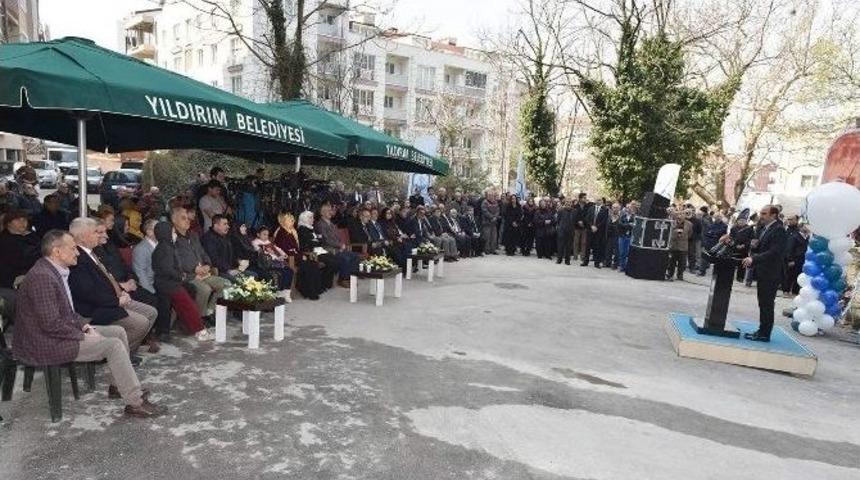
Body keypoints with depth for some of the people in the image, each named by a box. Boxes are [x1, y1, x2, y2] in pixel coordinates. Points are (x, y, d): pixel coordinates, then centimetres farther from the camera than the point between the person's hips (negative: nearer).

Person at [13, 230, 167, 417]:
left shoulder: (55, 271, 8)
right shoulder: (41, 277, -24)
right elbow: (51, 324, -27)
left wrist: (84, 325, 3)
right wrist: (82, 335, -16)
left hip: (62, 331, 10)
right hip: (46, 344, -10)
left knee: (118, 331, 9)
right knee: (113, 345, -17)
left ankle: (118, 386, 18)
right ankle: (136, 403, -12)